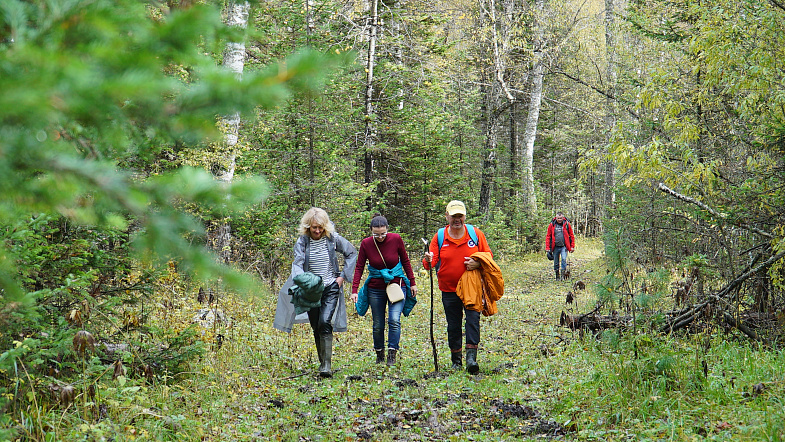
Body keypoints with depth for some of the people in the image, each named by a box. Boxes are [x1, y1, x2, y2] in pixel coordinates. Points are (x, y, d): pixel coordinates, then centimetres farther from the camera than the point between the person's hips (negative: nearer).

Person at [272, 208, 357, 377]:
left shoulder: (333, 238, -5)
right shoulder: (302, 241, -4)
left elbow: (351, 253, 7)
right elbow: (298, 263, -13)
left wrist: (343, 276, 0)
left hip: (331, 288, -2)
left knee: (325, 322, -18)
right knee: (316, 327, 8)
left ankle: (327, 365, -18)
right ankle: (323, 362, 23)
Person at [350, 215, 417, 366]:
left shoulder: (396, 239, -10)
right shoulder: (366, 243, -8)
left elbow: (405, 261, 3)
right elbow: (359, 267, -2)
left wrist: (412, 283, 5)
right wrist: (354, 290, -10)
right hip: (376, 289, 1)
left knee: (394, 320, -18)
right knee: (378, 325, 5)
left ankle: (392, 355, -12)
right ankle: (379, 355, 23)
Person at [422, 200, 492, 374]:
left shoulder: (475, 234, 0)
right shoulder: (439, 237, 1)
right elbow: (431, 261, -2)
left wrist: (478, 263, -15)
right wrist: (428, 261, -27)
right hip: (449, 289, 1)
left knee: (473, 319, -14)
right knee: (453, 325, 7)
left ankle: (471, 356, -15)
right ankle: (456, 360, 18)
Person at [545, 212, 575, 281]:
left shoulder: (567, 224, 1)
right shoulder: (552, 225, 2)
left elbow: (571, 236, 7)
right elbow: (548, 237, 7)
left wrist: (572, 247, 3)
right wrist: (547, 248, 2)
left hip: (564, 246, -2)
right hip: (555, 247, 2)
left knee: (563, 259, -21)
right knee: (556, 262, 6)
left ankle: (563, 273, -12)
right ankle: (557, 276, 19)